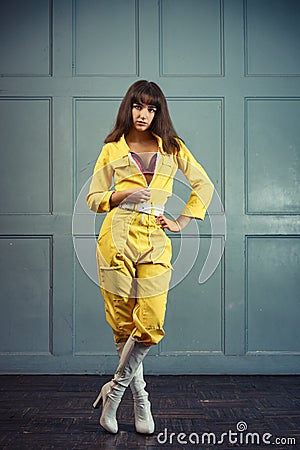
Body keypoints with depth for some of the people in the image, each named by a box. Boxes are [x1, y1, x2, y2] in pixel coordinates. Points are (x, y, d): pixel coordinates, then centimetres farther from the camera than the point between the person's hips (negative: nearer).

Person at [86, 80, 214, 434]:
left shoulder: (172, 147, 14)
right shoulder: (112, 149, 11)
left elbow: (204, 185, 18)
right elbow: (93, 199, 11)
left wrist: (182, 221, 9)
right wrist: (122, 196, -9)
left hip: (155, 240, 1)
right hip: (118, 236, -1)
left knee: (150, 326, -9)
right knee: (122, 323, 1)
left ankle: (115, 389, 15)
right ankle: (140, 399, 21)